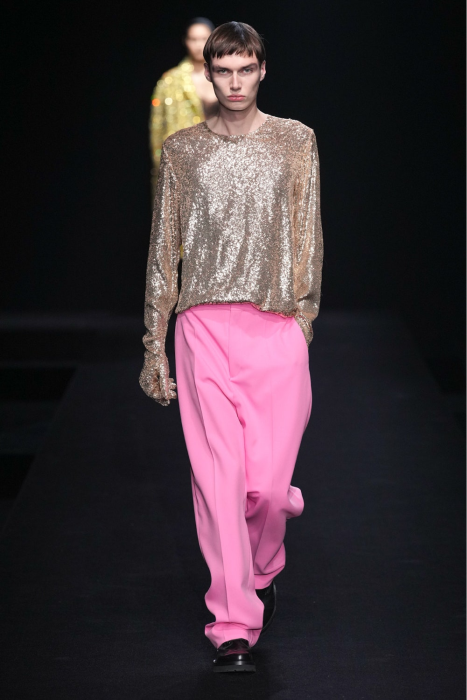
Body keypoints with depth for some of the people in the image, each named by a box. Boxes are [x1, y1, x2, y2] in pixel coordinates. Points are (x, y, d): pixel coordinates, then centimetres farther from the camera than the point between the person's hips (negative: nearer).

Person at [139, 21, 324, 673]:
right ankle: (234, 629, 3)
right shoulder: (182, 149, 10)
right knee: (219, 478, -3)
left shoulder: (296, 141, 9)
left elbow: (308, 242, 10)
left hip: (277, 328, 0)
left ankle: (261, 572, 29)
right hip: (203, 326, 0)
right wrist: (155, 347, 8)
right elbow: (163, 252, 11)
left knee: (268, 483, -4)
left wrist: (302, 321, 3)